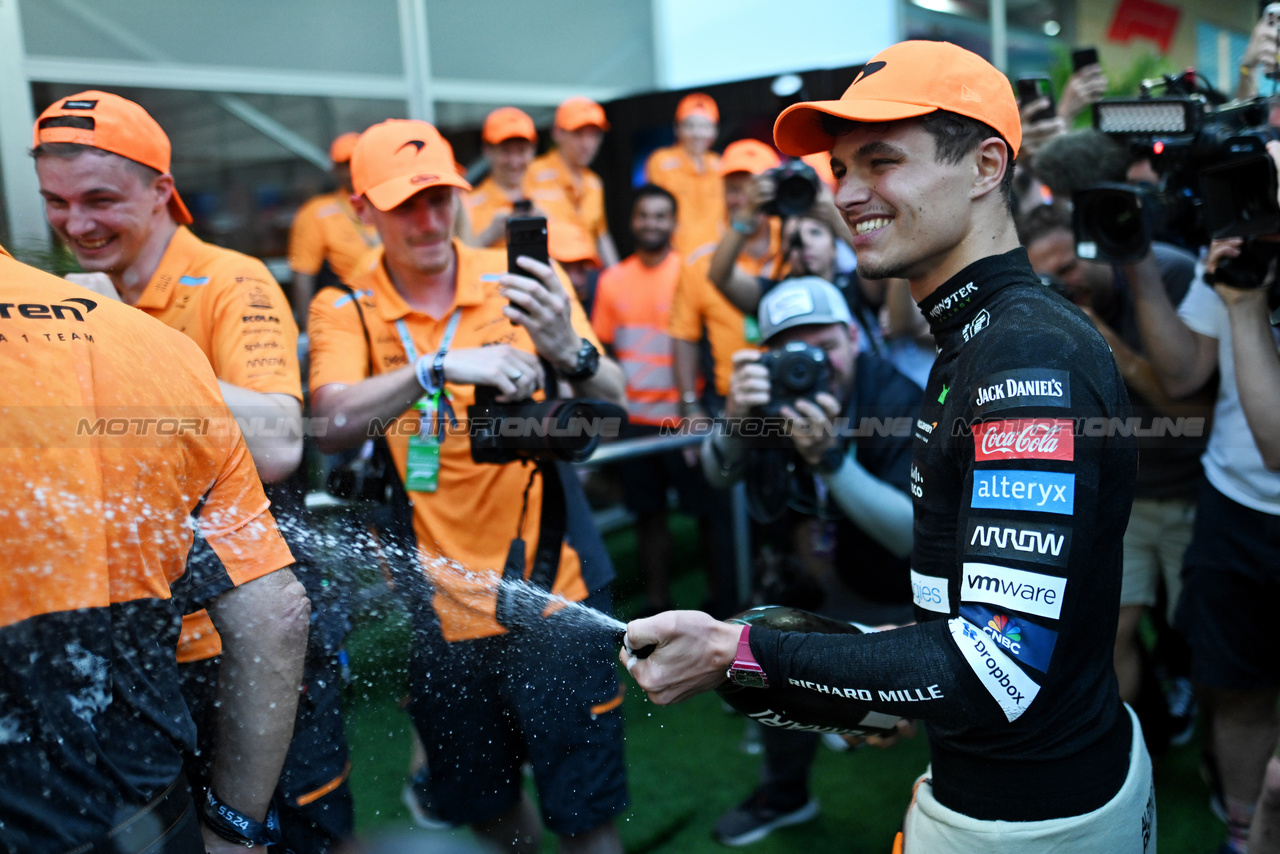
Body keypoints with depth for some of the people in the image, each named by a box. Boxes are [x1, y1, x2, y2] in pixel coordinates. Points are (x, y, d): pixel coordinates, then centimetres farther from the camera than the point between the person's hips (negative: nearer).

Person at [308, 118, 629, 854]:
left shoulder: (519, 280, -3)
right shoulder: (345, 309, -2)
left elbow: (613, 404, -11)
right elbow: (335, 423, -20)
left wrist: (569, 351, -32)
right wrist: (439, 366, -35)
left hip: (552, 587, -1)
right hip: (440, 601, 2)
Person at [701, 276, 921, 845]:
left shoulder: (899, 404, -30)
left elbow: (914, 534, -38)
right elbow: (719, 476, -20)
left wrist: (830, 458, -49)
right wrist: (736, 418, -41)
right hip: (855, 582, 6)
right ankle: (784, 796, 38)